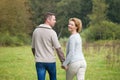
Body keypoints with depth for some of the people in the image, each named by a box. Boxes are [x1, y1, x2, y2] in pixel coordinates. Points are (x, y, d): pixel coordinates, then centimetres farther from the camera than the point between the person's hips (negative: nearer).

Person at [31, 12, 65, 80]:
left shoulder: (36, 31, 5)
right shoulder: (52, 32, -11)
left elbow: (33, 48, 13)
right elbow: (58, 48, -12)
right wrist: (63, 61, -5)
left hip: (39, 62, 3)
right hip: (50, 61, -3)